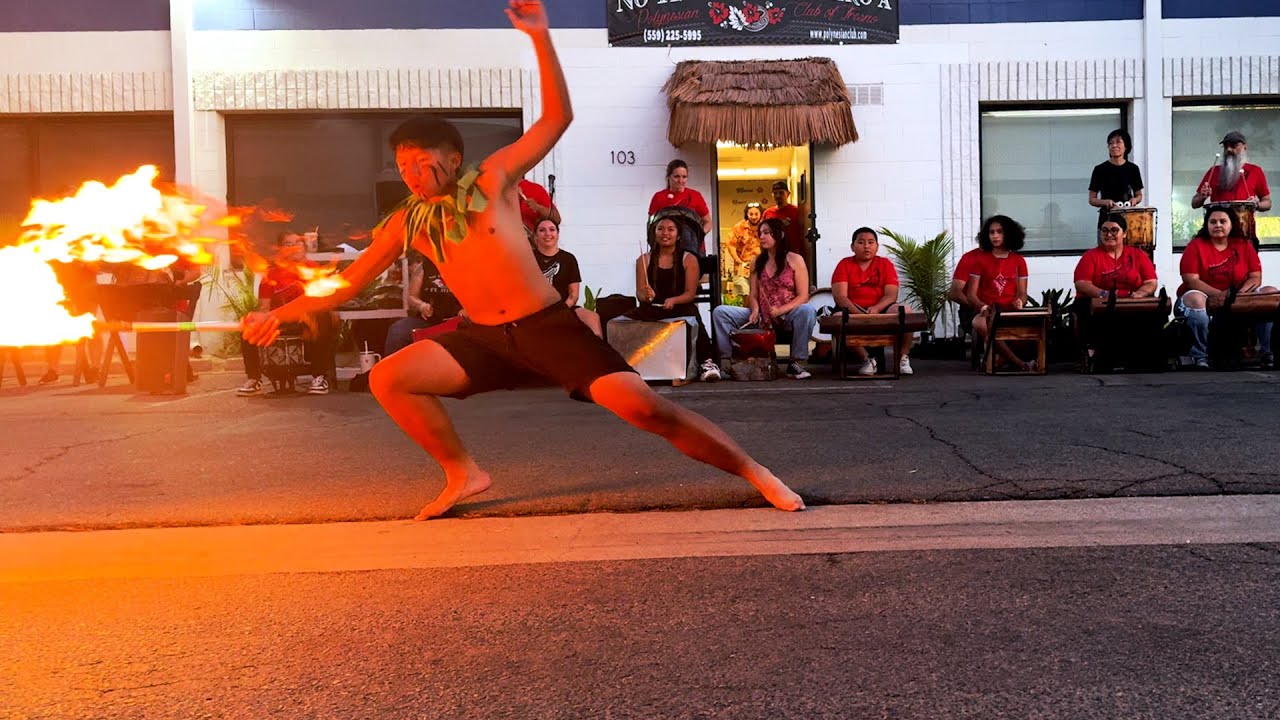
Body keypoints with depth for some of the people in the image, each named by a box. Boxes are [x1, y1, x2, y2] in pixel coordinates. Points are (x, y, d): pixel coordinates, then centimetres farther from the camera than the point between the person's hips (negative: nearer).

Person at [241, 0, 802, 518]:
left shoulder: (493, 180, -4)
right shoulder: (407, 225, 5)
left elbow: (557, 118, -9)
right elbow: (349, 282, 13)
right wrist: (279, 314, 8)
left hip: (550, 326, -4)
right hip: (486, 338, 4)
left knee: (642, 406, -17)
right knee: (387, 379, -9)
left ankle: (756, 474, -4)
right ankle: (464, 475, 7)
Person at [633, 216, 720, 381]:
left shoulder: (689, 259, 7)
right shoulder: (644, 260, 12)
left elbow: (690, 293, 1)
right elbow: (639, 293, 6)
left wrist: (673, 301, -20)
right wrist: (646, 296, -19)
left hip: (681, 307, -1)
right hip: (652, 310, 1)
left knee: (693, 315, -36)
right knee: (630, 317, -31)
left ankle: (706, 362, -31)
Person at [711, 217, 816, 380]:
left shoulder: (795, 260, -1)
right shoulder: (758, 262, 11)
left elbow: (803, 297, -6)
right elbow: (753, 295, 8)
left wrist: (781, 310, -21)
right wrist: (755, 311, -14)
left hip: (788, 316, -3)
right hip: (762, 317, 3)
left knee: (808, 310, -37)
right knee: (719, 312, -13)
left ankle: (797, 361, -24)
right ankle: (728, 358, -14)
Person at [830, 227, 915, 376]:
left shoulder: (885, 264, 8)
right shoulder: (844, 265, 5)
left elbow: (891, 295, -3)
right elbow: (840, 296, -8)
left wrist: (876, 308, -26)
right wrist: (858, 313, -26)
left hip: (881, 310, 1)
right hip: (853, 312, -1)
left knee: (905, 312, -29)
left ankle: (903, 358, -4)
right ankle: (867, 359, -14)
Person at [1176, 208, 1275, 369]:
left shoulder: (1244, 245, 5)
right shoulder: (1196, 246, -6)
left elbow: (1256, 277, 1)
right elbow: (1190, 280, -16)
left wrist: (1242, 292, -21)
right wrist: (1218, 294, -27)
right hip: (1205, 299, -4)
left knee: (1271, 293, -14)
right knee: (1194, 298, -38)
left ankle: (1268, 352, -8)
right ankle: (1200, 356, -25)